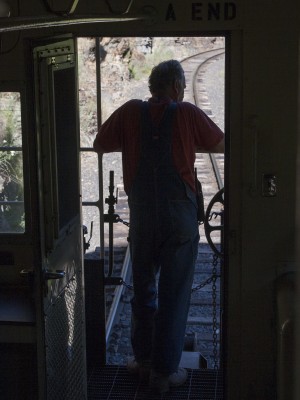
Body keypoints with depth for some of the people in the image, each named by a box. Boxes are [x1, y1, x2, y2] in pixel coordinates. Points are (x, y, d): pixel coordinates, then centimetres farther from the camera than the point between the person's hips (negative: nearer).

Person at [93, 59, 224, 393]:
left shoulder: (130, 112, -1)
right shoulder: (188, 114, -6)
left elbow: (99, 145, 9)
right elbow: (222, 145, 7)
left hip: (142, 218, 2)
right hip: (181, 219, -2)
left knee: (143, 290, 18)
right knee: (174, 295, 6)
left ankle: (144, 359, 29)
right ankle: (164, 372, 12)